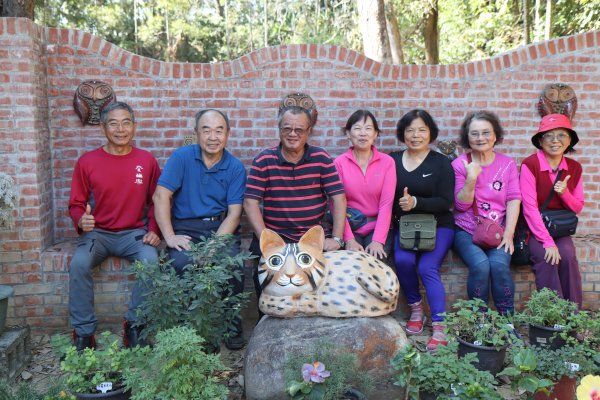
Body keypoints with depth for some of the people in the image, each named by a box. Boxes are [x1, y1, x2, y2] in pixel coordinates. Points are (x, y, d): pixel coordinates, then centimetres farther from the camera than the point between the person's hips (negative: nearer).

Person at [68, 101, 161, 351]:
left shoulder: (147, 160, 2)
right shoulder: (87, 162, 1)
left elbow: (155, 201, 8)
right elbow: (76, 204, 6)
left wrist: (153, 231, -8)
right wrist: (81, 221, -17)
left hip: (134, 233, 0)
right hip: (97, 233, 0)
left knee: (150, 261, -30)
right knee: (79, 263, -29)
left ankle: (135, 326, -12)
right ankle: (84, 332, -14)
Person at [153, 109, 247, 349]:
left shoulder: (235, 168, 2)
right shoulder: (181, 157, 0)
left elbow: (234, 213, -4)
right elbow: (161, 196, -6)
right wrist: (169, 237, -17)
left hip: (221, 227, 0)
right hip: (185, 228, 0)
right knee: (181, 262, -30)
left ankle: (232, 324, -3)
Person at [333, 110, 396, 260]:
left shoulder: (387, 162, 1)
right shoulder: (339, 163, -1)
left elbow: (386, 204, -5)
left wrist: (378, 240, -16)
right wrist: (349, 239, -16)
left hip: (378, 227, 0)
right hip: (349, 227, 0)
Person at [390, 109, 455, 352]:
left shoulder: (441, 163, 1)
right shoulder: (392, 161, 8)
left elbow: (445, 202, -6)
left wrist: (415, 202, -20)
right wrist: (399, 206, -13)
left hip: (437, 225, -2)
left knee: (427, 268, -24)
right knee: (403, 261, -26)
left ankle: (440, 327, -19)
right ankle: (415, 309, -1)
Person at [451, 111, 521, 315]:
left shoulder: (508, 164, 8)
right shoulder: (459, 164, 2)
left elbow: (514, 199, 1)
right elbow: (461, 205, -3)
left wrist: (508, 233, -10)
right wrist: (471, 178, -19)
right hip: (466, 231, -1)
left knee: (499, 264, -27)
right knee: (480, 264, -28)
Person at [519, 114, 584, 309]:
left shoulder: (574, 168, 5)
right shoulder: (530, 165, -12)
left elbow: (578, 208, 11)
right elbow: (529, 207, -18)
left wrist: (565, 193, -13)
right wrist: (547, 242, -25)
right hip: (534, 229, -4)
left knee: (568, 256, -24)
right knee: (547, 258, -29)